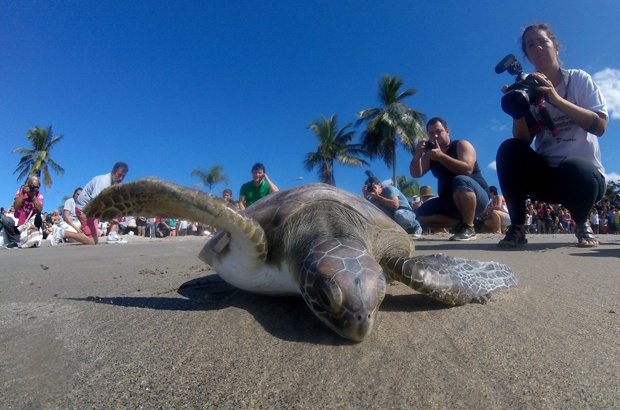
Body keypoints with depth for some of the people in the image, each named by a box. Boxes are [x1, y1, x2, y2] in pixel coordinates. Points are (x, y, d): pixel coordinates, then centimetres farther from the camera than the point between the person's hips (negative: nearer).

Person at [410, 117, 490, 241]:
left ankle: (469, 227, -24)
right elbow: (416, 174, -7)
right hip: (451, 202, 5)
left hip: (477, 197, -5)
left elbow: (468, 169, -27)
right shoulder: (430, 153, 8)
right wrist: (417, 156, -26)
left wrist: (441, 156, -34)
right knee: (422, 214, -11)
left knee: (460, 181, -37)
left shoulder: (462, 145, -7)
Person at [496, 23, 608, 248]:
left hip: (585, 173, -2)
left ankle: (581, 224, -1)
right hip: (546, 175, 2)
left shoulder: (579, 79, 1)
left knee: (572, 168, -36)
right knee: (509, 149, -24)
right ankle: (517, 227, -16)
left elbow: (600, 126, -13)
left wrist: (557, 99, -23)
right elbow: (523, 140, -6)